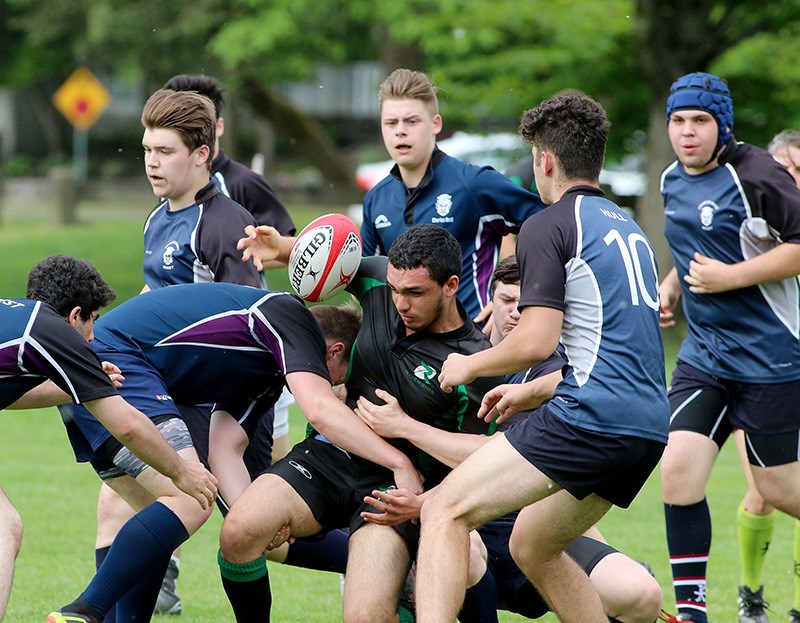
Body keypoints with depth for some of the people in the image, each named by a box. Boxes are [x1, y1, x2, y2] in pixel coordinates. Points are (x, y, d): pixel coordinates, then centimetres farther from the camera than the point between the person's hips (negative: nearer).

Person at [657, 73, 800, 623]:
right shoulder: (673, 181, 10)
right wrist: (672, 285, 13)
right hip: (704, 352, 6)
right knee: (679, 470, -10)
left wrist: (730, 277, -20)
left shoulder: (754, 176, -15)